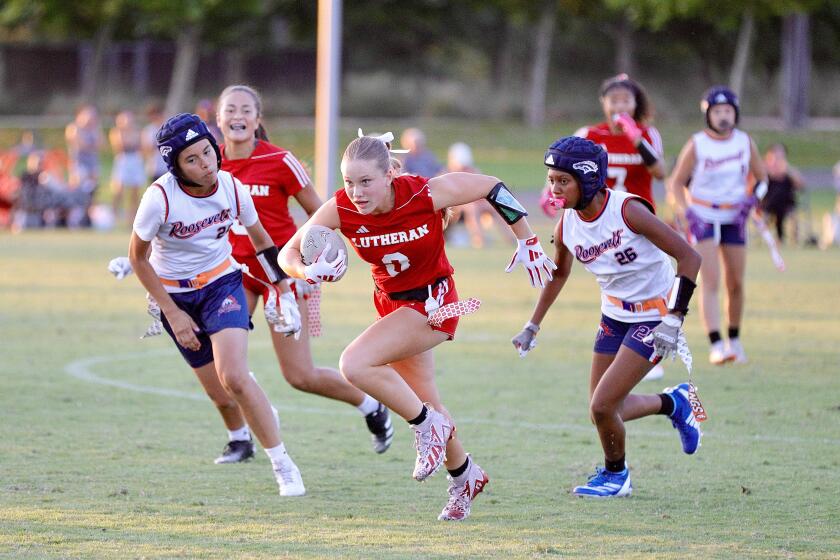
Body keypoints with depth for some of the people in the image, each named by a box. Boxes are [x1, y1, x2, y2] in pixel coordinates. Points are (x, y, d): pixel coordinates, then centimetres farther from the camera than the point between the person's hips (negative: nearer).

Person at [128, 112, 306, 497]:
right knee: (219, 387, 3)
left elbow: (260, 240, 6)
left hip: (222, 282, 0)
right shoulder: (160, 198, -24)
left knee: (234, 378, -21)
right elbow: (138, 258, -9)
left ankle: (283, 465, -11)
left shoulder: (232, 188, -15)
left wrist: (285, 293, 6)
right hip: (174, 293, 0)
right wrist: (172, 314, -9)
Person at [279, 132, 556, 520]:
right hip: (390, 302, 6)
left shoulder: (426, 194, -27)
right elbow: (288, 253, -15)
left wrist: (528, 243, -7)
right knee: (423, 403, 20)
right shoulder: (340, 210, -19)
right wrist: (309, 271, -38)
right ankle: (465, 477, 44)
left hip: (432, 303, -6)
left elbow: (493, 188, -13)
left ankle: (428, 425, -6)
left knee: (355, 364, -26)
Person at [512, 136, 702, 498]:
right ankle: (673, 403, 34)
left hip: (654, 316, -7)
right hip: (615, 316, 7)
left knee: (602, 406, -11)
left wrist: (674, 319, -26)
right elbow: (558, 274, 15)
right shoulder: (567, 227, -7)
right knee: (603, 409, 9)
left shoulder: (627, 210, -26)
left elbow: (688, 257, -22)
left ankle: (615, 474, 17)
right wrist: (532, 327, 17)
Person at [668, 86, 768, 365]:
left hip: (734, 218, 3)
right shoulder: (696, 145, -10)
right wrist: (686, 211, -18)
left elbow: (761, 177, 9)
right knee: (710, 282, -15)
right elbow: (676, 182, -3)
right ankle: (716, 345, -22)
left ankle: (734, 341, 23)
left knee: (736, 284, 5)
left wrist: (752, 198, -11)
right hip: (702, 218, -3)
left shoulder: (745, 142, -1)